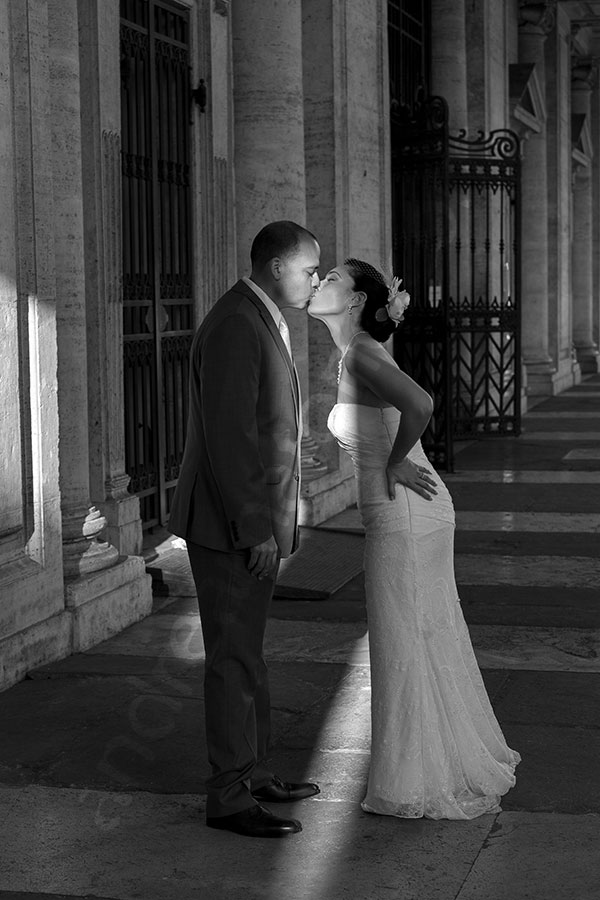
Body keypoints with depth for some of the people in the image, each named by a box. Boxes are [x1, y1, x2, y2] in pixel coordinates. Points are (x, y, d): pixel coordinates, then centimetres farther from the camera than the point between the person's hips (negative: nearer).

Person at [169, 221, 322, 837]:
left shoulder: (260, 322, 13)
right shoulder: (235, 327, -20)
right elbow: (228, 436, -25)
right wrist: (257, 529, -23)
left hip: (256, 521, 10)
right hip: (230, 527, -10)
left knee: (245, 652, 17)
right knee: (233, 660, -3)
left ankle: (250, 773, 27)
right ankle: (228, 798, 5)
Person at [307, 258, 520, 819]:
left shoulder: (361, 354, -16)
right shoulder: (358, 354, 12)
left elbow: (419, 405, -33)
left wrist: (394, 462, -18)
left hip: (403, 516, -9)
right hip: (413, 515, 9)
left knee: (407, 648, 1)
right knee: (432, 642, 18)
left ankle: (429, 783, 12)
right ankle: (460, 760, 31)